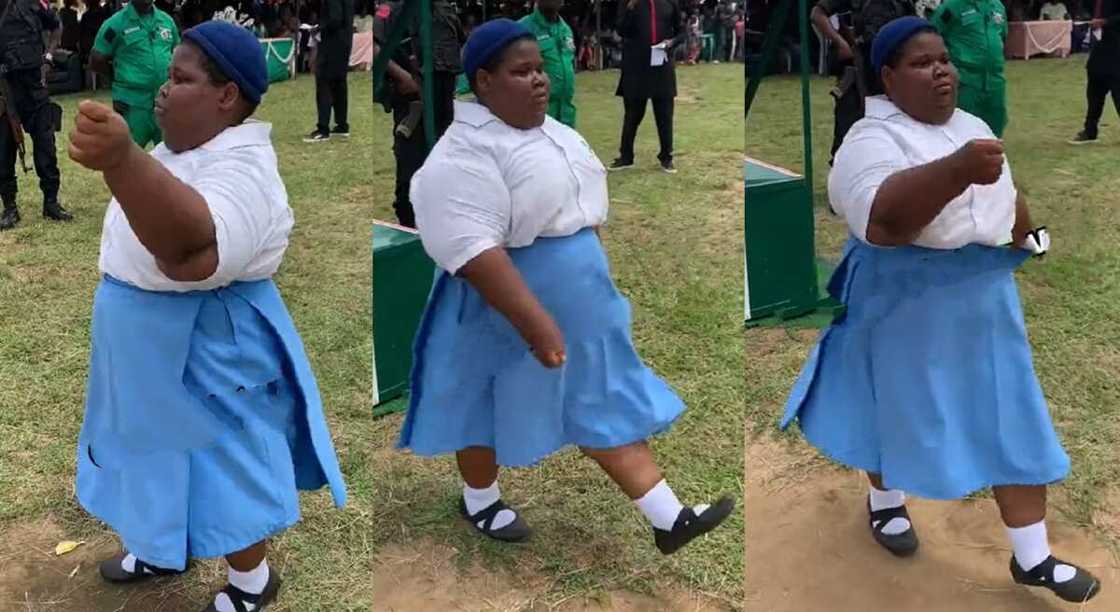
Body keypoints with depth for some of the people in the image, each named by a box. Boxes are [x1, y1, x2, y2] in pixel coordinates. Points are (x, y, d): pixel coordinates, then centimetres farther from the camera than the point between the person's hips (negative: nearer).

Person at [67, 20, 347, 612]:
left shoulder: (242, 168, -28)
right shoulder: (186, 146, 2)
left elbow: (194, 251, -48)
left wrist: (121, 159, -61)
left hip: (212, 356, -9)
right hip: (159, 353, 9)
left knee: (225, 467, 8)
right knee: (166, 454, 24)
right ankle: (164, 548, 45)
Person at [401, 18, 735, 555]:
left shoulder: (548, 130, 6)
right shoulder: (465, 156, -22)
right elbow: (473, 251, -30)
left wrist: (595, 282, 19)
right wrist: (535, 324, -33)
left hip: (578, 307, 7)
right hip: (506, 316, -7)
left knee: (607, 404, 7)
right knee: (491, 406, 13)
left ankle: (668, 519, 9)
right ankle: (479, 500, 36)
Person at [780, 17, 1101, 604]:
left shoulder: (972, 126, 7)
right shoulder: (872, 139, -17)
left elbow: (1007, 194, 23)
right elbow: (883, 219, -36)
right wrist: (957, 171, -47)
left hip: (984, 299, 6)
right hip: (908, 303, -6)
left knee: (1011, 417, 5)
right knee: (901, 405, 13)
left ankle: (1032, 556, 14)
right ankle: (885, 501, 40)